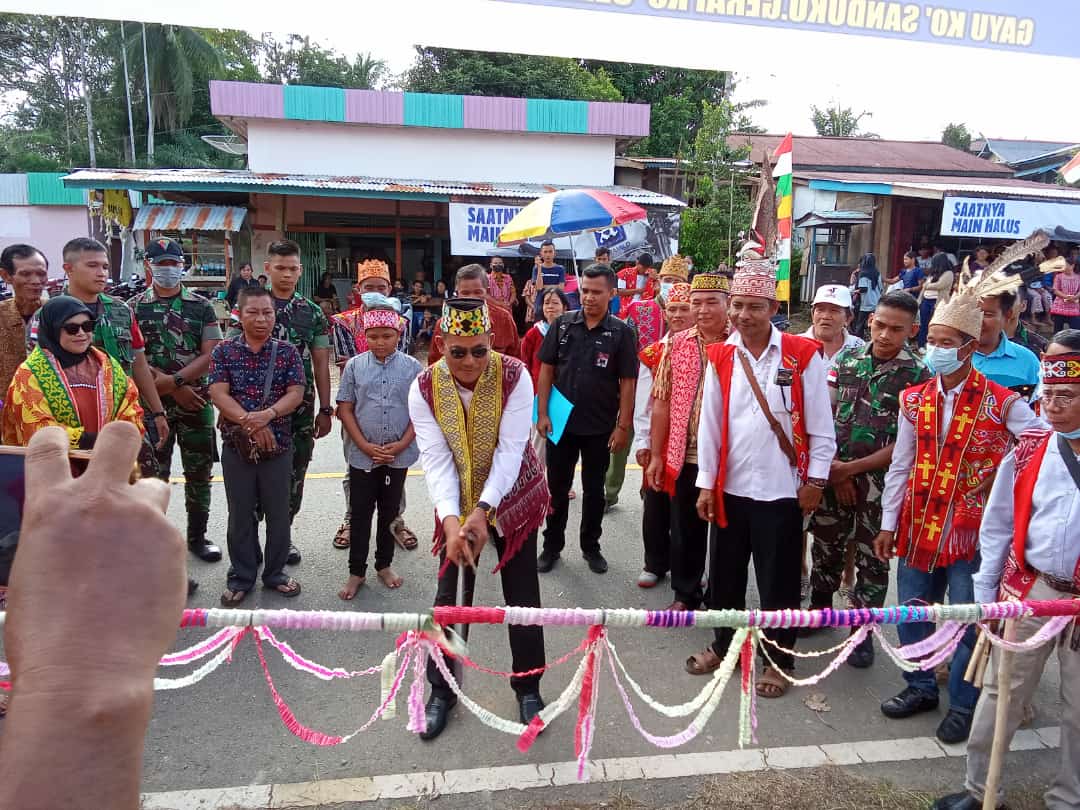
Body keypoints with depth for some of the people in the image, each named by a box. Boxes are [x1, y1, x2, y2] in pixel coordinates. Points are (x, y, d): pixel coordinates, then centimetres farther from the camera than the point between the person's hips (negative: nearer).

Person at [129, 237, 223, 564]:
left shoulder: (201, 306, 5)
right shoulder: (134, 308, 3)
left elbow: (211, 356, -4)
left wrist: (170, 380, -15)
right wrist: (177, 388, -13)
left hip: (197, 401, 1)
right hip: (151, 404, -1)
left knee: (199, 472, 8)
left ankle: (197, 535, 22)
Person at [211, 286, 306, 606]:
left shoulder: (287, 350, 1)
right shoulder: (224, 350, 1)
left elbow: (296, 393, -6)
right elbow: (218, 394, -8)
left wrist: (268, 414, -23)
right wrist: (249, 422, -20)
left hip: (278, 444, 0)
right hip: (236, 445, 0)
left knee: (278, 511, 9)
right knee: (240, 513, 10)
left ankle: (275, 572, 26)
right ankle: (241, 576, 24)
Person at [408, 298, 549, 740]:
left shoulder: (514, 375, -20)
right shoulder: (424, 388, -16)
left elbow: (510, 450, -22)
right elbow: (435, 460, -19)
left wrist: (483, 511, -30)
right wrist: (451, 520, -32)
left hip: (512, 496, -1)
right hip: (456, 503, 1)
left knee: (522, 594, 7)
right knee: (450, 596, 7)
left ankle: (528, 686, 27)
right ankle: (441, 690, 26)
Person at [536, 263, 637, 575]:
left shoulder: (621, 333, -5)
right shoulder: (563, 325, -1)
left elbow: (627, 383, -4)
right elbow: (546, 370, 2)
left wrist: (622, 426, -8)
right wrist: (542, 413, -4)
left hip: (600, 427, -1)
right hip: (560, 423, 1)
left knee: (593, 489, 12)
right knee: (557, 487, 11)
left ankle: (591, 546, 28)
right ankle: (552, 546, 26)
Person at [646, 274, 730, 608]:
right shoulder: (677, 345, 3)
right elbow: (661, 403, 4)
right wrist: (656, 455, 2)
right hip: (685, 455, 2)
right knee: (685, 529, 14)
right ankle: (685, 593, 32)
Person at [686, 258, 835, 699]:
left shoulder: (803, 355, -7)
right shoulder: (720, 357, 2)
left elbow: (820, 424, -3)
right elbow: (709, 424, 2)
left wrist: (815, 480, -4)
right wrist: (706, 483, 1)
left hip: (781, 489, -3)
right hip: (730, 486, 3)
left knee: (778, 579, 8)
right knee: (725, 573, 15)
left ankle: (779, 658, 26)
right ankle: (723, 644, 35)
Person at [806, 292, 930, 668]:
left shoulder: (918, 375, -8)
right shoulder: (846, 357, 2)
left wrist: (853, 468, -12)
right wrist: (833, 467, -5)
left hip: (879, 481, -3)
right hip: (832, 474, 3)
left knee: (872, 557, 8)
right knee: (826, 545, 16)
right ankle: (820, 606, 37)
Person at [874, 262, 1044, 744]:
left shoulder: (1000, 403, -10)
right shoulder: (914, 400, 2)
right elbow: (900, 466, 6)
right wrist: (888, 523, 7)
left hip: (971, 531, -4)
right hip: (917, 526, 4)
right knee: (911, 612, 14)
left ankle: (963, 705, 28)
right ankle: (921, 687, 36)